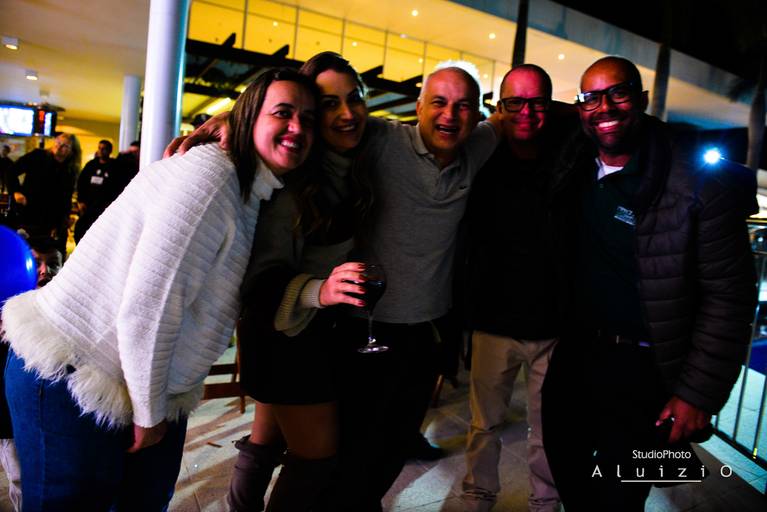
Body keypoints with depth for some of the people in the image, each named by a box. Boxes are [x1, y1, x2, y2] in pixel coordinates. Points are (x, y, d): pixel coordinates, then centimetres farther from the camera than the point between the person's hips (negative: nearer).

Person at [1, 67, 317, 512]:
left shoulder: (256, 195, 7)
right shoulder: (210, 174, -23)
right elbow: (146, 307, -25)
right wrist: (148, 413, -12)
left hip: (152, 384, 8)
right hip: (71, 379, -8)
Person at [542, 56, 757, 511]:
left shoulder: (701, 186, -19)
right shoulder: (575, 167, -1)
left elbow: (729, 295, -16)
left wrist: (698, 394, -15)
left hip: (644, 372, -5)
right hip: (575, 354, 6)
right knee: (566, 471, 22)